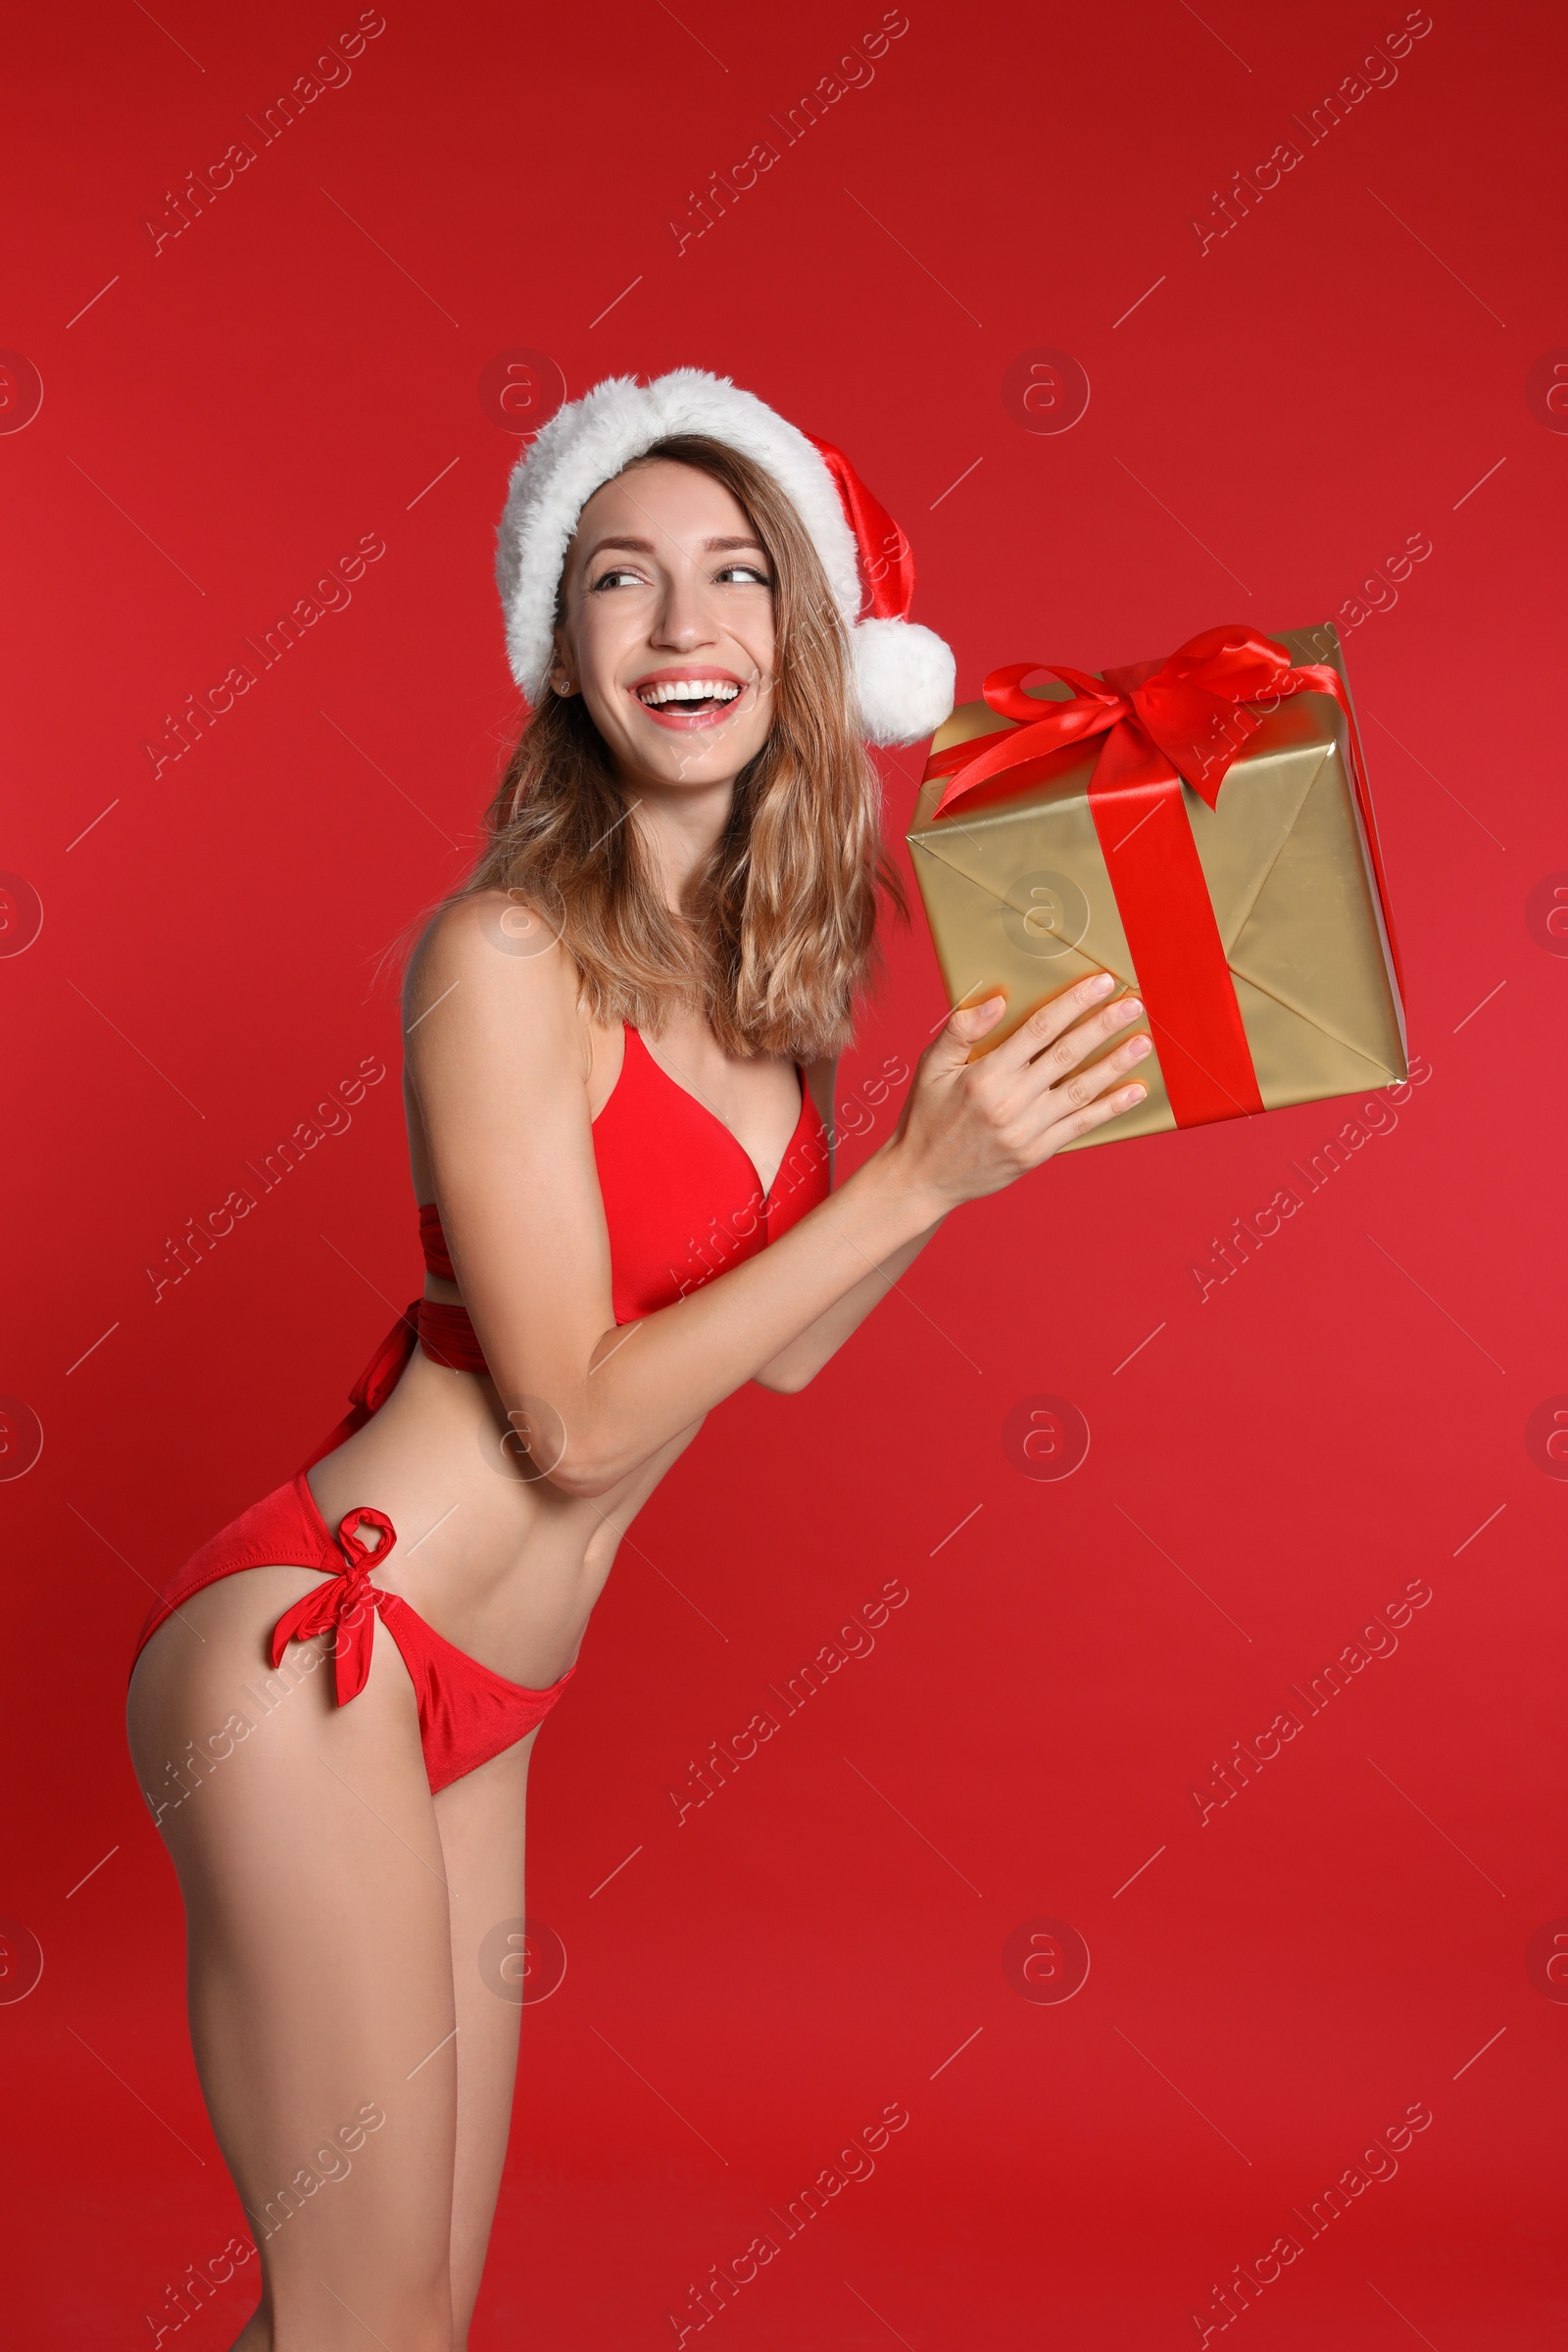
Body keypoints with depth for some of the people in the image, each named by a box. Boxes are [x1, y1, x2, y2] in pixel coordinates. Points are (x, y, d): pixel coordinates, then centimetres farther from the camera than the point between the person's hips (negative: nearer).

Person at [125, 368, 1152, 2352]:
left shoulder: (762, 961, 7)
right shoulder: (505, 956, -16)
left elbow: (787, 1343, 13)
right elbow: (578, 1417, -18)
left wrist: (991, 1117, 7)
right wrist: (916, 1175, -18)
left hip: (479, 1702, 8)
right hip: (318, 1656, -8)